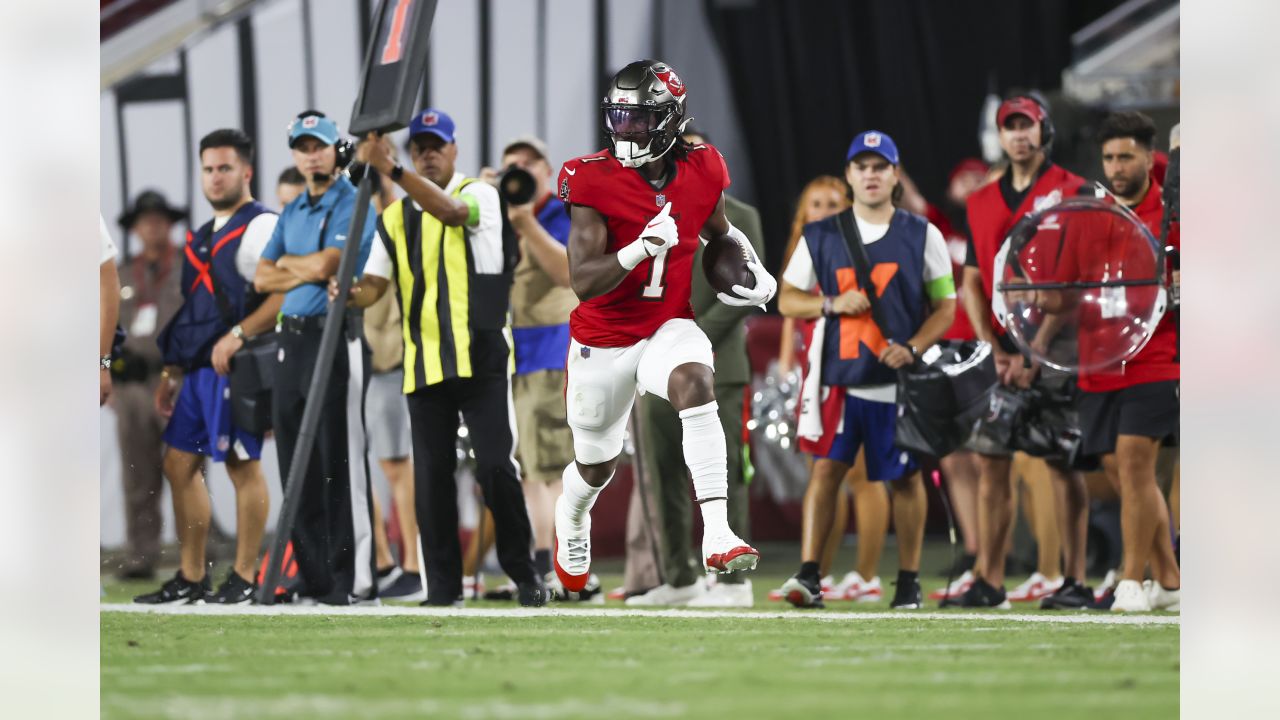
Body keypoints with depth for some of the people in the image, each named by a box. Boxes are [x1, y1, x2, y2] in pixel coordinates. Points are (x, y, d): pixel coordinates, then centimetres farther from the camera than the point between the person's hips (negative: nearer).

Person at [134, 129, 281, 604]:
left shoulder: (261, 227, -7)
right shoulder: (202, 236, 21)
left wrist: (237, 337, -23)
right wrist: (173, 373, 23)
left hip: (236, 367, -9)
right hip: (199, 369, 10)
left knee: (242, 465, -6)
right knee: (179, 465, 9)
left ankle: (244, 579, -2)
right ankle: (190, 579, 15)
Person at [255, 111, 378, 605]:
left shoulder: (353, 206, -5)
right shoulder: (292, 213, 19)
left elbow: (326, 265, -17)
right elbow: (263, 278, 13)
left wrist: (289, 263, 2)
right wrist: (308, 271, -4)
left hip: (336, 339, -8)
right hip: (291, 340, 8)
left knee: (341, 462, -10)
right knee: (297, 465, 7)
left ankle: (355, 578, -10)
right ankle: (313, 577, 11)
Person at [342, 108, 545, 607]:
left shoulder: (480, 195, 1)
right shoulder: (395, 219, 14)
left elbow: (452, 210, -23)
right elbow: (373, 285, 7)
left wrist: (391, 170, -32)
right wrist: (350, 294, -17)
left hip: (480, 358, -4)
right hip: (423, 366, 4)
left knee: (496, 466, -9)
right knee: (431, 476, 3)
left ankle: (523, 572, 4)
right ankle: (442, 586, 9)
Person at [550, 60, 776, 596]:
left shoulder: (701, 171, -5)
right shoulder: (592, 180, -17)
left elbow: (721, 232, 19)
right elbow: (583, 284, -24)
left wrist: (756, 271, 1)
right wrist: (640, 249, -39)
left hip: (671, 327, 1)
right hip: (604, 339, -1)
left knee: (694, 383, -34)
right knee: (597, 465, 16)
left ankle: (717, 537, -42)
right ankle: (571, 518, 56)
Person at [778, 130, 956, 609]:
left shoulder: (922, 236, 5)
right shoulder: (821, 237, 8)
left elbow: (945, 306, 6)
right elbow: (787, 300, 10)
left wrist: (913, 349, -10)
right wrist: (833, 304, -10)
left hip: (901, 379, 0)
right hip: (839, 377, 0)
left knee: (904, 476, 5)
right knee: (827, 466, -10)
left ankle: (909, 582, 13)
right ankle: (808, 575, -12)